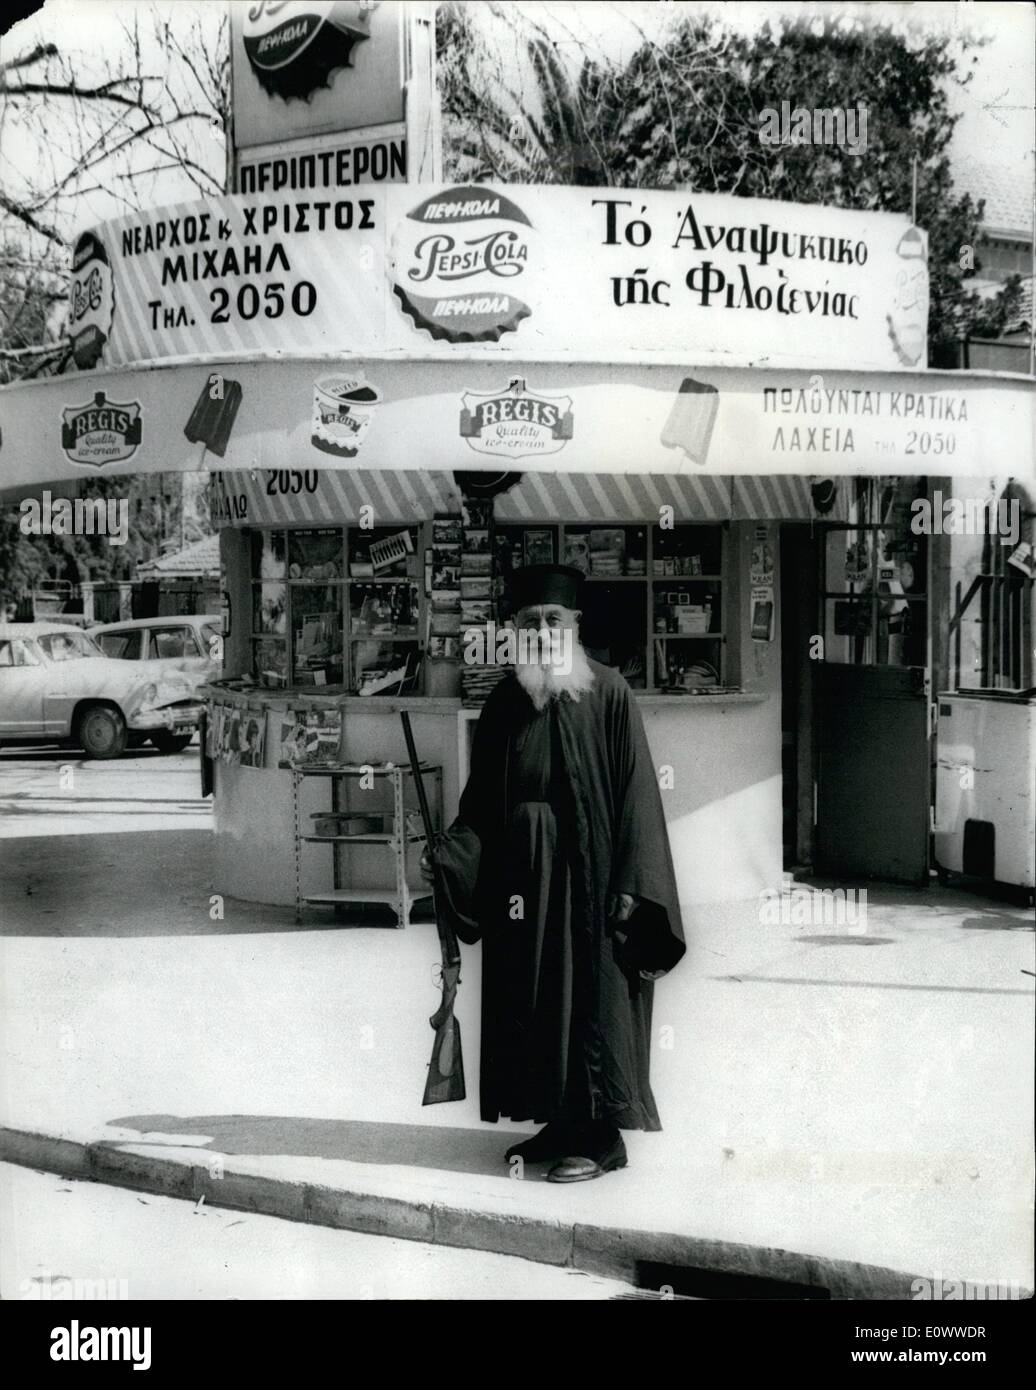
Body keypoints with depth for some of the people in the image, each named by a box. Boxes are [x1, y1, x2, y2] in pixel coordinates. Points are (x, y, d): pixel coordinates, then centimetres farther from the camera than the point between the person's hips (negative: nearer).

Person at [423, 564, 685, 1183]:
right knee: (530, 1003, 9)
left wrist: (631, 883, -15)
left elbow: (636, 790, -10)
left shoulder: (608, 692, -6)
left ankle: (600, 1136, 8)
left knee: (591, 998, -1)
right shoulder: (505, 700, 9)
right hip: (519, 871, 5)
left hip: (586, 870, -5)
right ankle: (559, 1124, 22)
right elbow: (481, 795, 14)